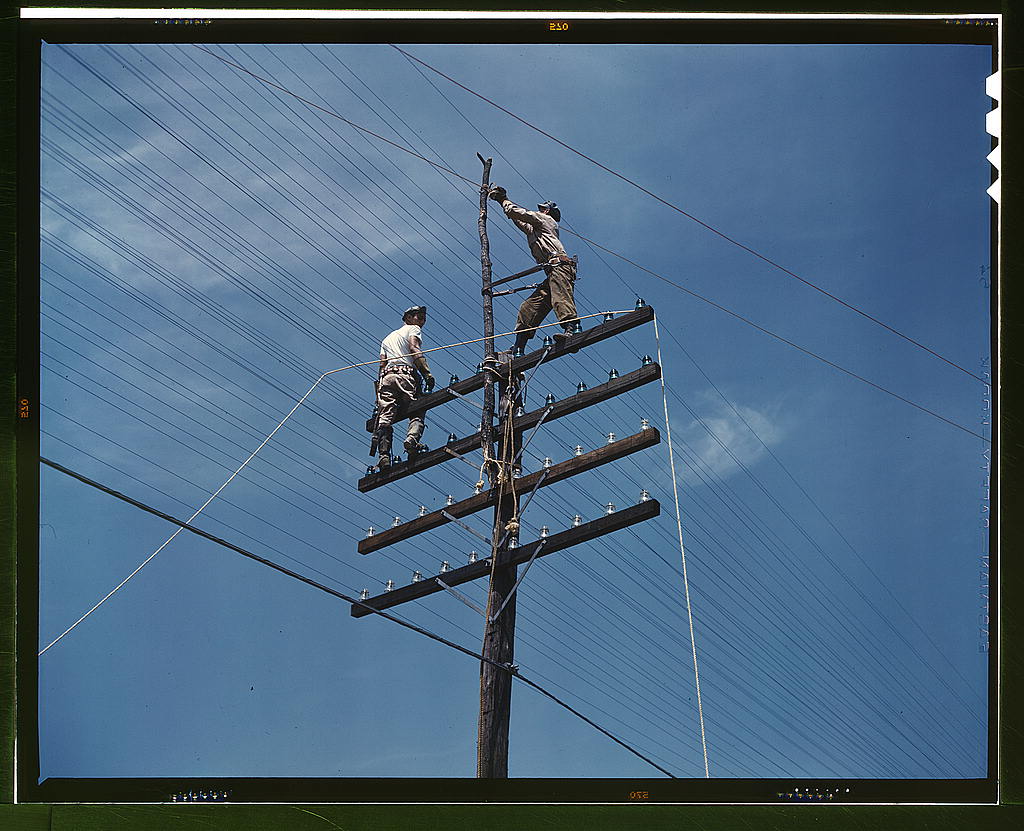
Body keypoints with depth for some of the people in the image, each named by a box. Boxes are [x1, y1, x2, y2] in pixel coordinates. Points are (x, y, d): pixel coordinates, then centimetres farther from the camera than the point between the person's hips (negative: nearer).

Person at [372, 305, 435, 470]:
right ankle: (412, 439, -36)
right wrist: (427, 373, -13)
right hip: (406, 373, -5)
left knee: (385, 417, -8)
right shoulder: (413, 329, 18)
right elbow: (414, 349, -3)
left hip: (386, 376, 5)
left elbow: (382, 363, 23)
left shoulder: (387, 338, 36)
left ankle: (384, 454, -26)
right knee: (417, 413, -7)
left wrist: (379, 391, 16)